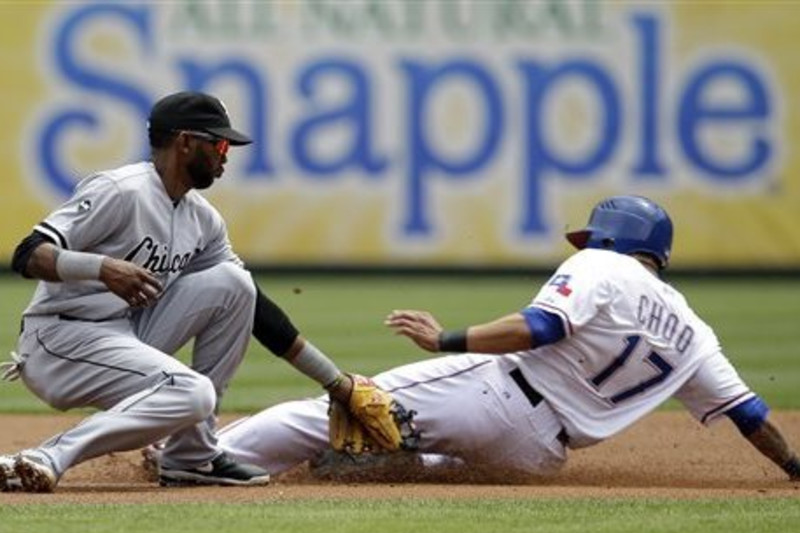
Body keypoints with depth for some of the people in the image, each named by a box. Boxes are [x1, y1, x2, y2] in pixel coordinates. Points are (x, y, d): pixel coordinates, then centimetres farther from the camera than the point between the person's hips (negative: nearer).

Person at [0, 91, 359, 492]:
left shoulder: (203, 218, 11)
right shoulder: (120, 192, -15)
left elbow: (254, 307, 15)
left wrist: (334, 381, 12)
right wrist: (103, 268, -40)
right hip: (59, 340, -9)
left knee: (231, 283, -1)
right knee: (192, 394, -28)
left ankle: (192, 456, -1)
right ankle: (48, 460, -29)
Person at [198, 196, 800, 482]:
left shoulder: (597, 269, 1)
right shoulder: (690, 333, 19)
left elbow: (538, 327, -15)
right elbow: (744, 408, 19)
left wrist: (448, 341, -16)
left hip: (493, 388, -6)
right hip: (540, 451, 6)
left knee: (336, 408, -4)